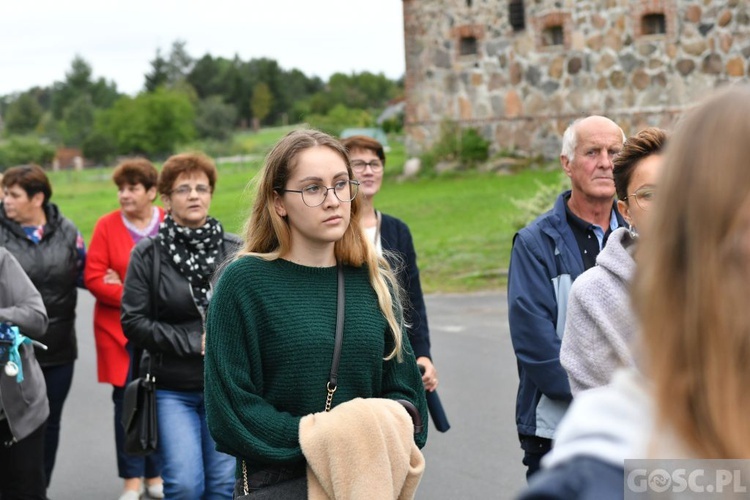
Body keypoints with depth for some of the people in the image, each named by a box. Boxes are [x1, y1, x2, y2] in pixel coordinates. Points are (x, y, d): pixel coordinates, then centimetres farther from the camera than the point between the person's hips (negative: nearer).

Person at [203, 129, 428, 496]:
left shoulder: (375, 281, 5)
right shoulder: (244, 281, -7)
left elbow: (404, 387, 9)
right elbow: (230, 408, -10)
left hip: (369, 479, 4)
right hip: (275, 481, -3)